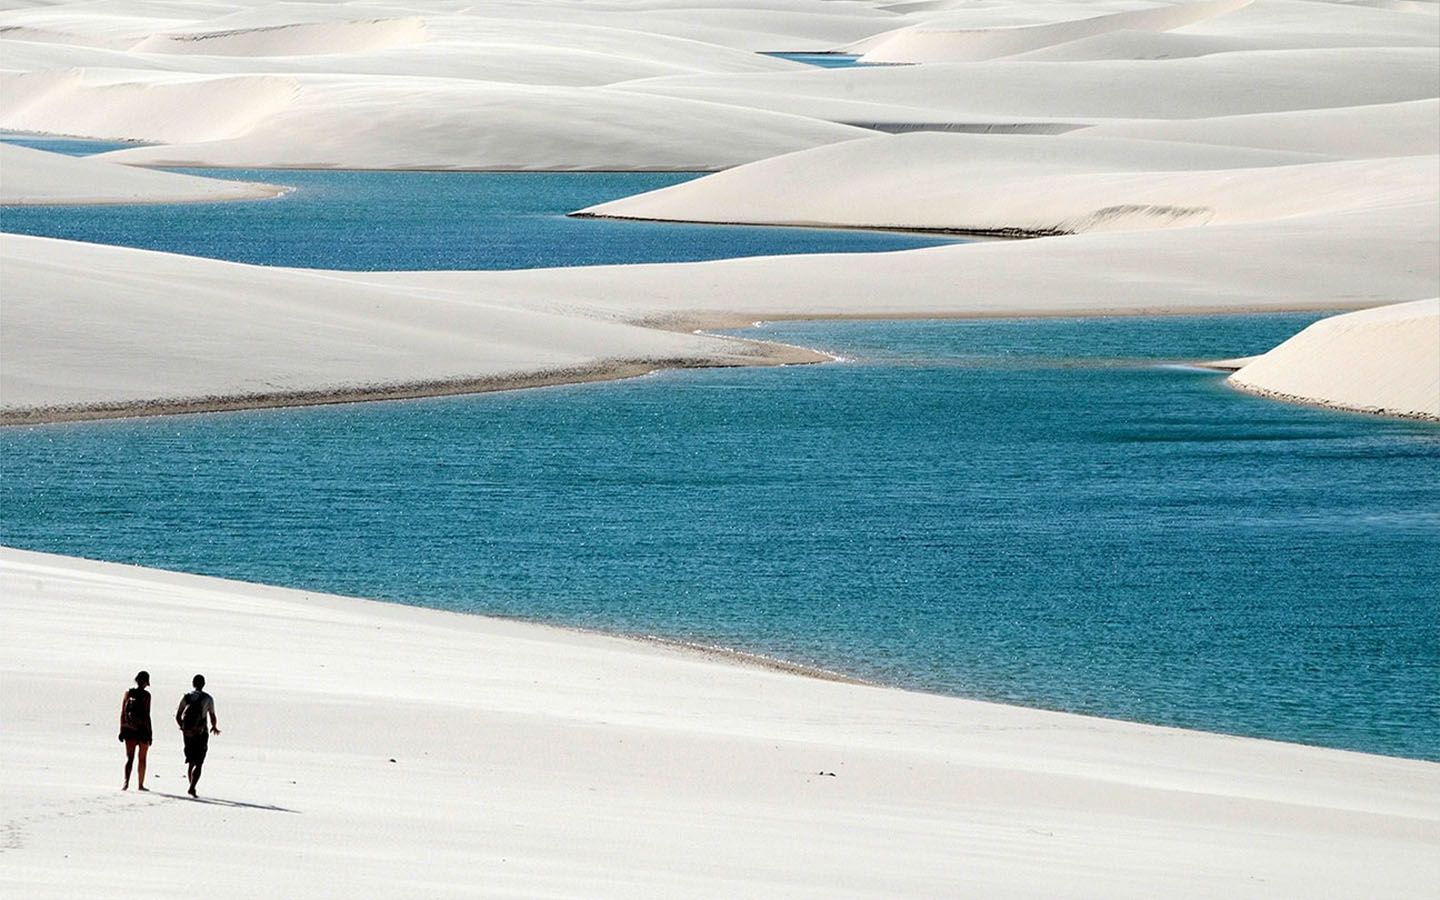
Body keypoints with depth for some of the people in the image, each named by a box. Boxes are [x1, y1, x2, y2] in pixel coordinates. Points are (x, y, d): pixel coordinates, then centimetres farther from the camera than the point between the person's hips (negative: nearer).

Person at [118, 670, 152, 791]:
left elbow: (122, 713, 3)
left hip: (129, 729, 2)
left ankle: (126, 781, -23)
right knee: (142, 758, 12)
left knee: (129, 757, -1)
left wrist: (121, 730, 9)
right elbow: (146, 715, -11)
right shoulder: (146, 695, -9)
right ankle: (140, 784, 19)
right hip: (142, 729, -2)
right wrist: (150, 733, -6)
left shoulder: (128, 693, 2)